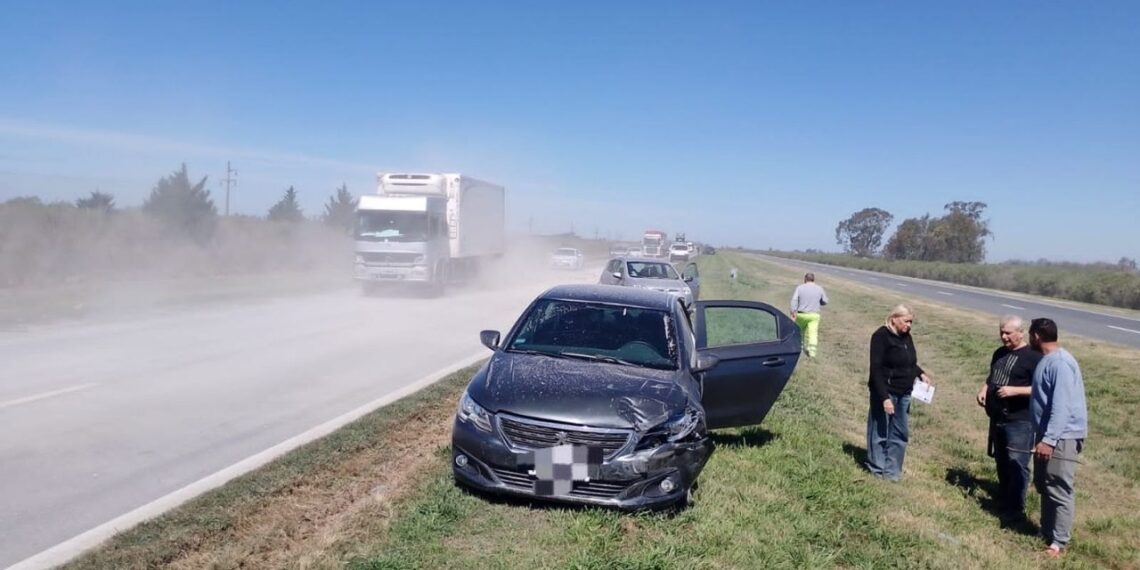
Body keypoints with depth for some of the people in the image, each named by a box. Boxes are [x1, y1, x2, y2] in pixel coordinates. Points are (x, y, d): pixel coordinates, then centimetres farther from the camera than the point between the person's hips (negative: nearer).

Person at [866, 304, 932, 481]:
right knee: (880, 432, 3)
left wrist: (921, 374, 0)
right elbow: (876, 369, -20)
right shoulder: (881, 336, -16)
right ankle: (877, 469, 17)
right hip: (885, 392, -8)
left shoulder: (906, 337, 8)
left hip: (904, 393, 8)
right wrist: (884, 397, -24)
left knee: (900, 433, 13)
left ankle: (892, 470, 23)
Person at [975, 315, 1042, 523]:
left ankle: (1015, 510, 3)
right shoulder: (999, 353, 13)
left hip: (1019, 421, -8)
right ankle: (1003, 502, 31)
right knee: (1001, 462, 17)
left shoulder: (1033, 356, -12)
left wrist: (1014, 390, -25)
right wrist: (984, 389, 6)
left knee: (1016, 465, -6)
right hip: (998, 418, 8)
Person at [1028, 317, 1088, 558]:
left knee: (1059, 491, -4)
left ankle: (1059, 542, 2)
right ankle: (1046, 531, 28)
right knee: (1044, 487, 17)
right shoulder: (1047, 360, 11)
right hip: (1048, 434, 10)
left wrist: (1049, 440, -27)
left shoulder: (1060, 363, -21)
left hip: (1062, 437, -10)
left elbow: (1062, 406, -25)